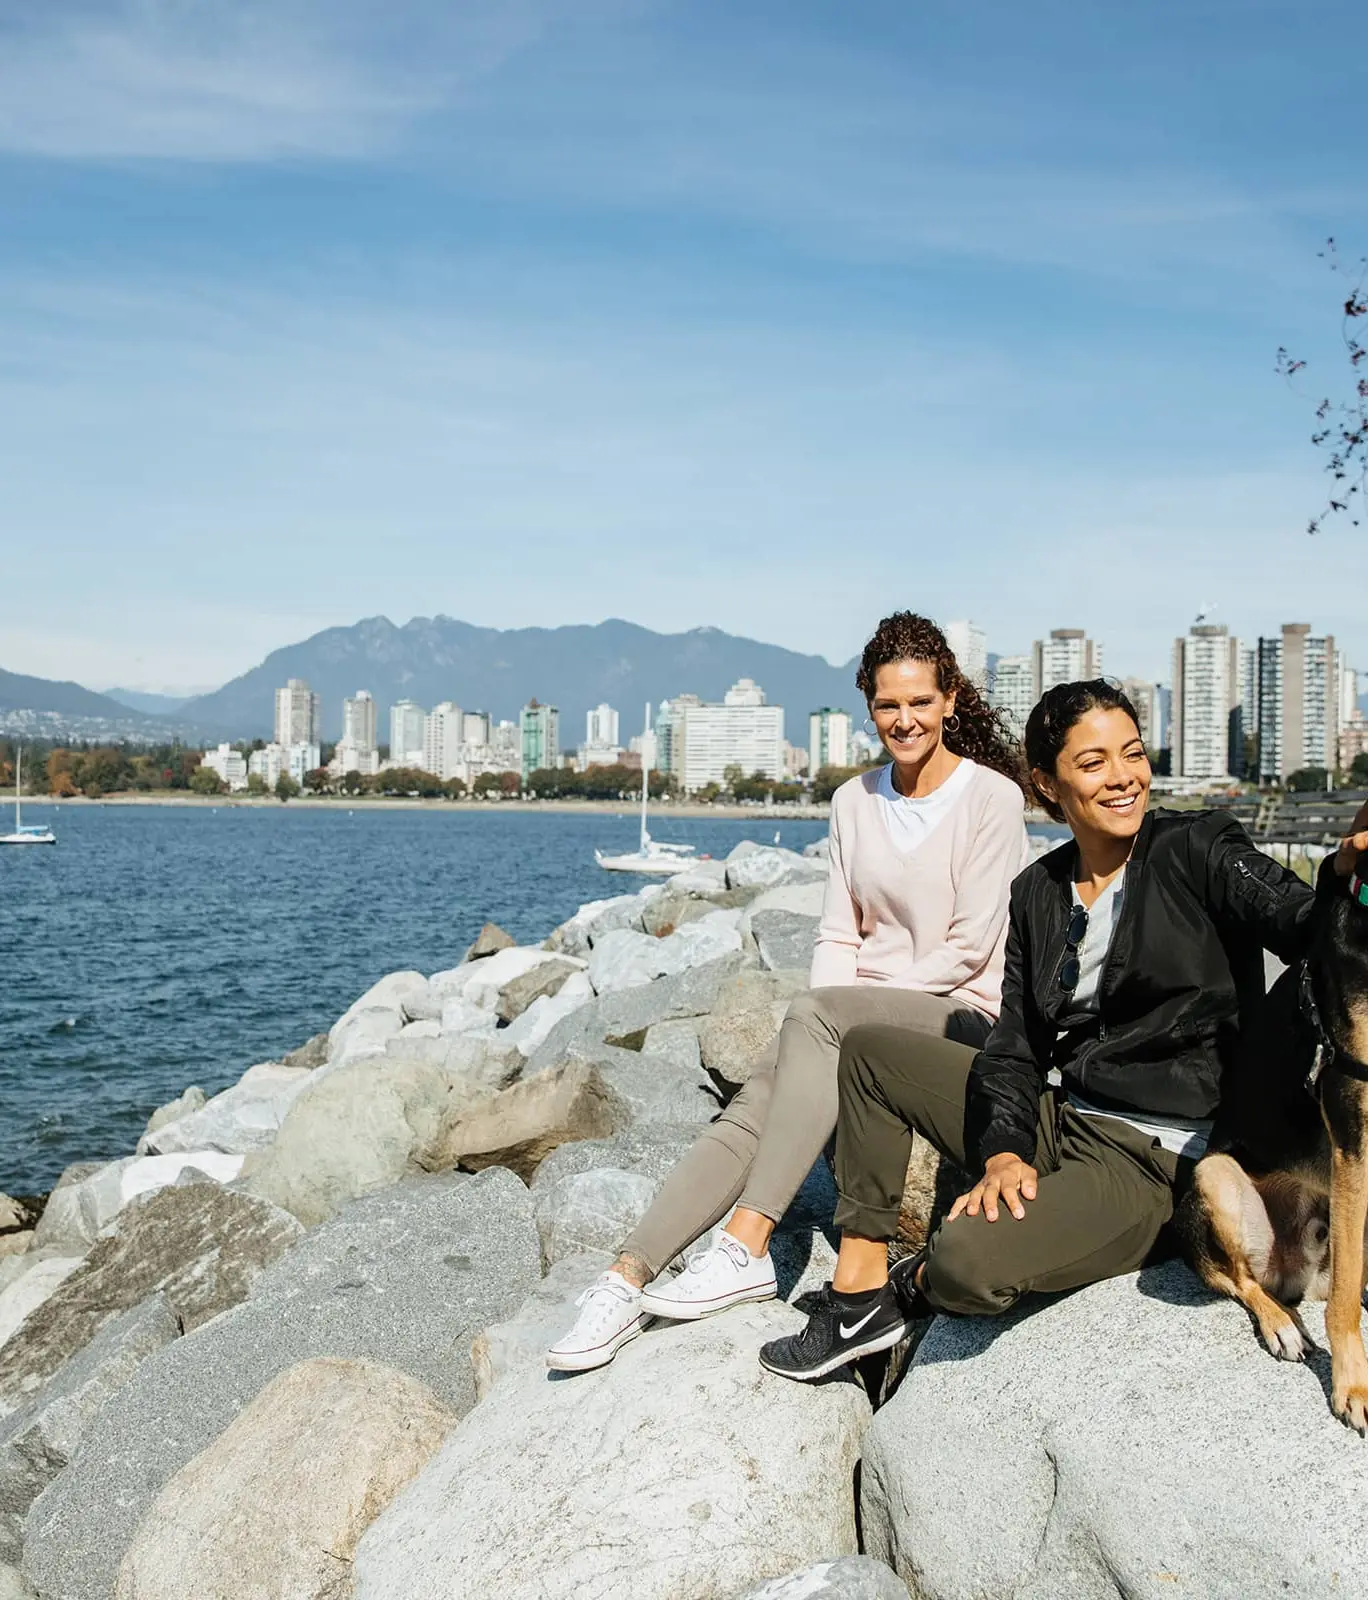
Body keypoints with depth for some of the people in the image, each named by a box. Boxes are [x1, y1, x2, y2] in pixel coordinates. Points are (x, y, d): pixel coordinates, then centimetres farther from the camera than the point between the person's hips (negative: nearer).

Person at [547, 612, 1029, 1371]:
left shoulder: (992, 797, -5)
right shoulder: (854, 801, 12)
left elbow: (969, 948, -10)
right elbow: (838, 933, 10)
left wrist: (833, 1013, -12)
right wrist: (826, 1044, -9)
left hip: (959, 1017, -5)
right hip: (861, 1021, 5)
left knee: (813, 1012, -34)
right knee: (751, 1110, -22)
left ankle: (747, 1246, -39)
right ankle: (628, 1278, -29)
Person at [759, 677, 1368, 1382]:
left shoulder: (1197, 849, -7)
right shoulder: (1037, 893, 9)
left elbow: (1307, 928, -25)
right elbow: (1015, 1044, 4)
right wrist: (1003, 1154, -14)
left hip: (1146, 1158, -7)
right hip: (1050, 1118, 7)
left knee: (967, 1265, -31)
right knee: (868, 1049, 6)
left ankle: (919, 1278, 9)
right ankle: (858, 1298, 4)